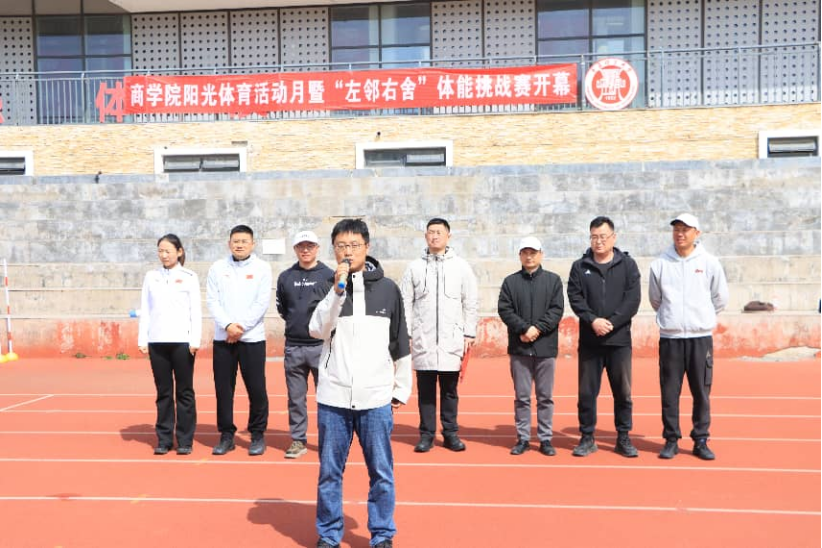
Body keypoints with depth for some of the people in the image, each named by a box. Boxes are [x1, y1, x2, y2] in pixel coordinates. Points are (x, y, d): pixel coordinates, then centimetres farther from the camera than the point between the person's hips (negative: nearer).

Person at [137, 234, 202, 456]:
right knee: (163, 392, 5)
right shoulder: (151, 276, 11)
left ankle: (185, 440, 8)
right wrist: (142, 339, 4)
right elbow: (145, 310, 10)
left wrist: (195, 340, -8)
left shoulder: (189, 277, 4)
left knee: (184, 391, 1)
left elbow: (196, 311, 0)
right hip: (157, 341, 2)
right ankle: (164, 439, 12)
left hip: (182, 341, -2)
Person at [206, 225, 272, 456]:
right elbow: (212, 300, 1)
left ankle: (258, 435, 14)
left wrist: (241, 326, -12)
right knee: (223, 388, 5)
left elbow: (262, 303, -5)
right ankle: (226, 434, 18)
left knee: (256, 388, 0)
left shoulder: (262, 268, 2)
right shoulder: (217, 268, 7)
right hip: (223, 338, 2)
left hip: (252, 337, -2)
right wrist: (228, 325, -13)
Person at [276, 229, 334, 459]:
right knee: (295, 397, 8)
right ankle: (298, 440, 18)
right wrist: (295, 321, 10)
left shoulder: (329, 275, 0)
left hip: (321, 345, -3)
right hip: (293, 347, 3)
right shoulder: (285, 277, 9)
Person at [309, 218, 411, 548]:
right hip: (333, 397, 0)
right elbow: (317, 330, -10)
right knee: (330, 471, 10)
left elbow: (400, 343, 8)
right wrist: (337, 289, -18)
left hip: (376, 398, 0)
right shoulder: (327, 286, 4)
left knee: (381, 472, 6)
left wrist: (402, 389, 9)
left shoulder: (387, 288, 3)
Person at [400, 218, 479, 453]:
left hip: (452, 341, 0)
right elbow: (405, 304, 5)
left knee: (450, 390, 7)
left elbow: (470, 304, 5)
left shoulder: (461, 267, 5)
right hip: (423, 340, 0)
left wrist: (469, 334, 0)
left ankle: (450, 433, 17)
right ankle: (426, 434, 14)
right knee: (425, 390, 5)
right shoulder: (414, 268, 6)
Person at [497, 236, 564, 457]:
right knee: (521, 396, 5)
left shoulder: (553, 280, 7)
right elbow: (504, 310, -1)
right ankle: (523, 438, 14)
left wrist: (538, 328, -14)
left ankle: (545, 439, 14)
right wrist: (524, 328, -14)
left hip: (545, 347, 0)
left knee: (545, 396, 6)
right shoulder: (510, 281, 8)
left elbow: (557, 310, -2)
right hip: (519, 348, 0)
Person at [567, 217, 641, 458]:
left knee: (623, 392, 6)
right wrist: (593, 320, -17)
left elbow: (633, 300, -4)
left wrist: (611, 322, -14)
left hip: (619, 339, 0)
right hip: (589, 340, 1)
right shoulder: (580, 266, 7)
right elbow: (575, 298, -2)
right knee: (587, 392, 5)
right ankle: (587, 438, 16)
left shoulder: (628, 264, 5)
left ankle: (623, 439, 18)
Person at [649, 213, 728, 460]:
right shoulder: (660, 264, 2)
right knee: (669, 392, 3)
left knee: (701, 391, 4)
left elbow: (720, 298, 11)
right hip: (670, 337, 0)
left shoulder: (710, 263, 1)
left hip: (700, 336, 0)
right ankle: (671, 440, 13)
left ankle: (701, 441, 15)